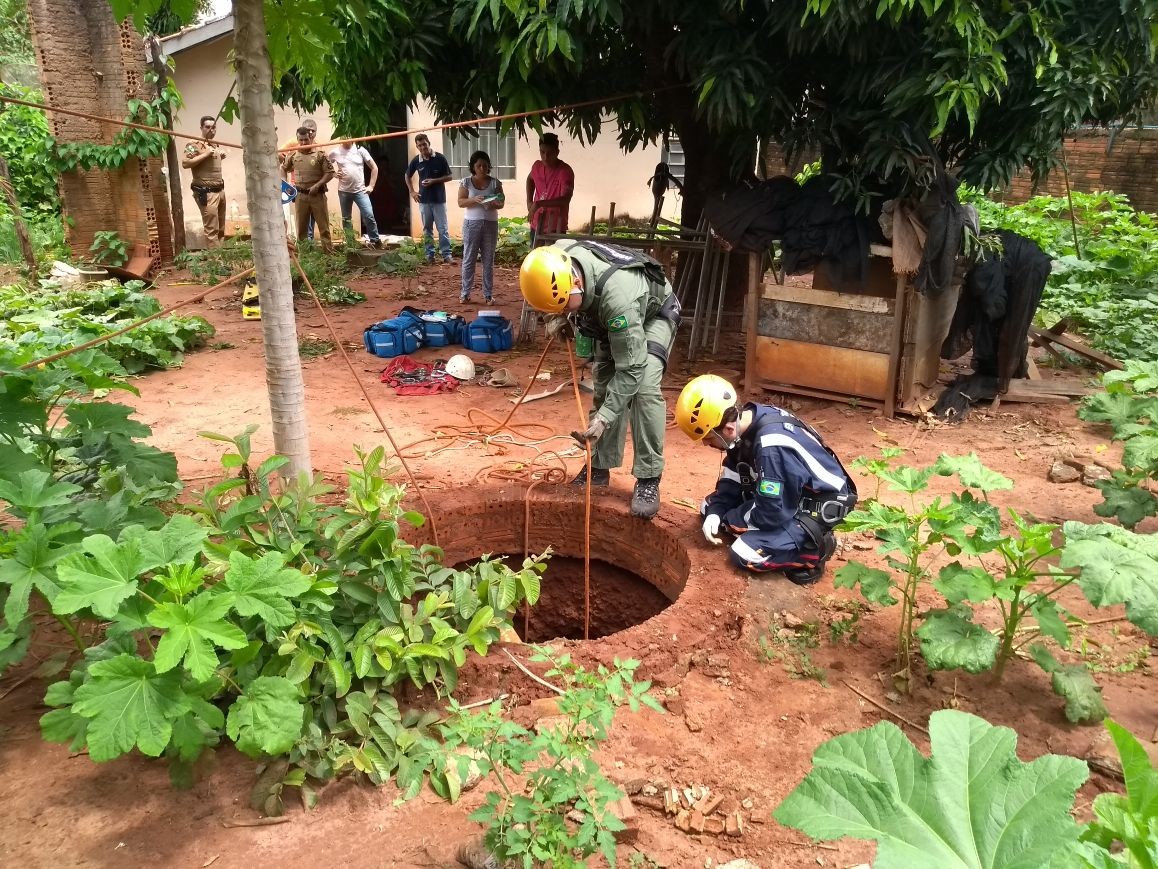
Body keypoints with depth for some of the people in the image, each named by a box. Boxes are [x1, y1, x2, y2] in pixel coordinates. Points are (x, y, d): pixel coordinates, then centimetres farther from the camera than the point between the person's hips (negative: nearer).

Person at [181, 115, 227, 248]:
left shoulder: (215, 145, 16)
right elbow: (185, 163, -19)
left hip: (220, 190, 8)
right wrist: (205, 154, -20)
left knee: (221, 229, 15)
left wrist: (221, 156, 9)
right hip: (206, 193, -8)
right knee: (211, 229, -11)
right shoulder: (194, 145, -9)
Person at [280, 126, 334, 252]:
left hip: (318, 195, -3)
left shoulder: (319, 154, -5)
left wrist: (317, 185, -15)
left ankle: (329, 253, 5)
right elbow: (283, 168, 20)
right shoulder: (292, 155, 5)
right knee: (301, 227, 9)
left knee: (323, 226, 1)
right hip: (300, 195, 3)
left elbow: (330, 173, -6)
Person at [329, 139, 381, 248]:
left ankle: (375, 241, 0)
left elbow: (374, 168, 2)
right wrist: (334, 173, -4)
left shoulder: (360, 150, -2)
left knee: (369, 215, -13)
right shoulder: (335, 152, 1)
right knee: (346, 219, 8)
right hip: (344, 191, 2)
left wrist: (371, 186, -2)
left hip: (360, 190, -2)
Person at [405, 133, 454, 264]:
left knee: (443, 228, -3)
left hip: (439, 200, -3)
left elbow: (449, 176, -2)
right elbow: (407, 176, 18)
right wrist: (412, 191, 8)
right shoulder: (416, 161, 1)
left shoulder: (440, 158, -6)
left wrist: (434, 181, -15)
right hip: (424, 200, 3)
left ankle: (447, 255, 1)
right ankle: (429, 254, 16)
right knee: (427, 229, 8)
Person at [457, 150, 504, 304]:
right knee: (468, 259, 2)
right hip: (471, 223, -1)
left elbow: (502, 203, 1)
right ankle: (465, 293, 11)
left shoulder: (495, 183, 3)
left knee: (488, 260, 5)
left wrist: (494, 205, -22)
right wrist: (474, 200, -22)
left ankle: (488, 294, 12)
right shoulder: (466, 182, 1)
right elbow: (460, 202, -4)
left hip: (490, 224, 1)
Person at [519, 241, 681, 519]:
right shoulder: (558, 258, -28)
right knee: (604, 386, 1)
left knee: (644, 388, -23)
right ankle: (599, 467, 13)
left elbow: (631, 368, -40)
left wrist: (603, 418, -43)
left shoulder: (616, 295, -46)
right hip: (610, 320, 7)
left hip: (653, 313, -6)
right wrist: (559, 319, -14)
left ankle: (649, 480, -15)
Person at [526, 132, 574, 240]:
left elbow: (565, 199, -29)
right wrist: (529, 201, 14)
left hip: (556, 228, -6)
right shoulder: (537, 166, 3)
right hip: (537, 225, 6)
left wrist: (539, 203, -32)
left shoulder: (565, 171, -16)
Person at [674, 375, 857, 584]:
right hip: (784, 494, 9)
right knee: (709, 508, 6)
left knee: (744, 553, -24)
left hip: (819, 506, -9)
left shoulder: (772, 447, -35)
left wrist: (726, 520, -13)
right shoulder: (744, 422, -9)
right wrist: (715, 512, -10)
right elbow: (732, 478, 5)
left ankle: (814, 547, -3)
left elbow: (771, 513, -28)